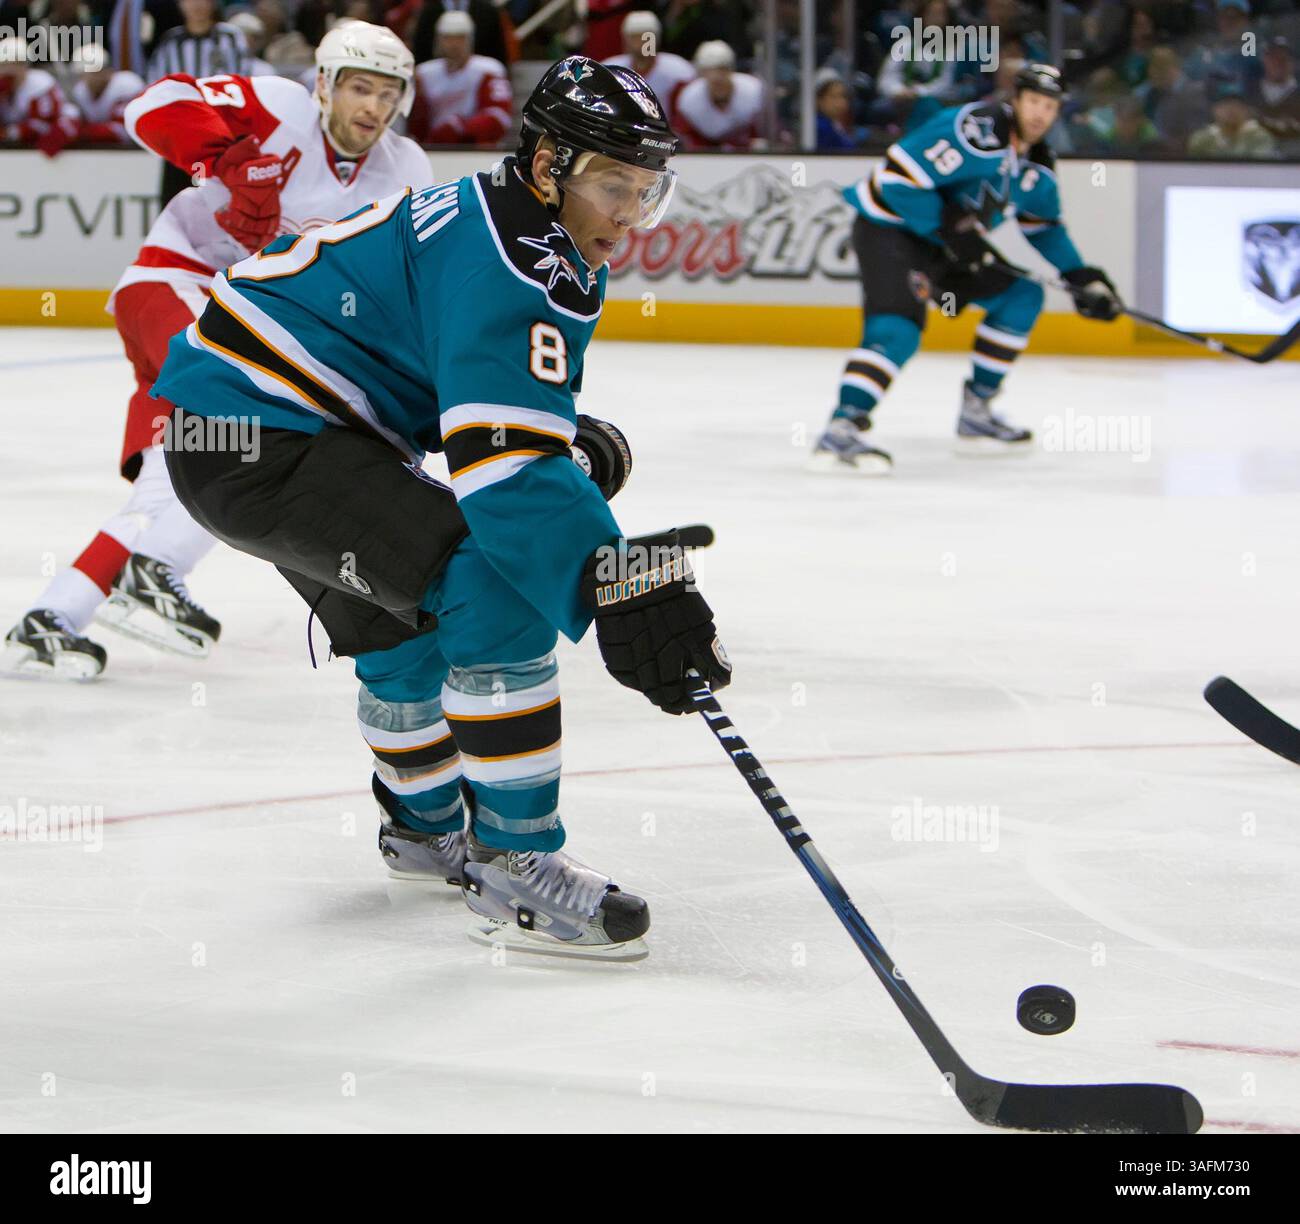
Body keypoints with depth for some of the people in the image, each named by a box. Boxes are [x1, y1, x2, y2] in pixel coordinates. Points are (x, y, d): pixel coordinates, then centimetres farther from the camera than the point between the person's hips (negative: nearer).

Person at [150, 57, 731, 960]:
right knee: (496, 584, -21)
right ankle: (513, 865, -15)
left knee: (401, 609, 29)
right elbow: (503, 463, -33)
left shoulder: (539, 242, 11)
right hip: (252, 435, -11)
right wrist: (613, 584, -41)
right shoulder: (507, 266, -22)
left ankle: (427, 827, 52)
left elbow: (497, 409, 24)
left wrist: (581, 447, 4)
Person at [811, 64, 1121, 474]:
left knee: (1021, 296, 12)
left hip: (944, 241, 10)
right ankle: (841, 430, -37)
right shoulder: (972, 131, -25)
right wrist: (948, 227, -26)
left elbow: (1043, 227, 20)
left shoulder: (1037, 165, 5)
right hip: (890, 229, -10)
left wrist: (1080, 275, 8)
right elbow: (897, 177, -28)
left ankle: (976, 412, 17)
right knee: (897, 328, -28)